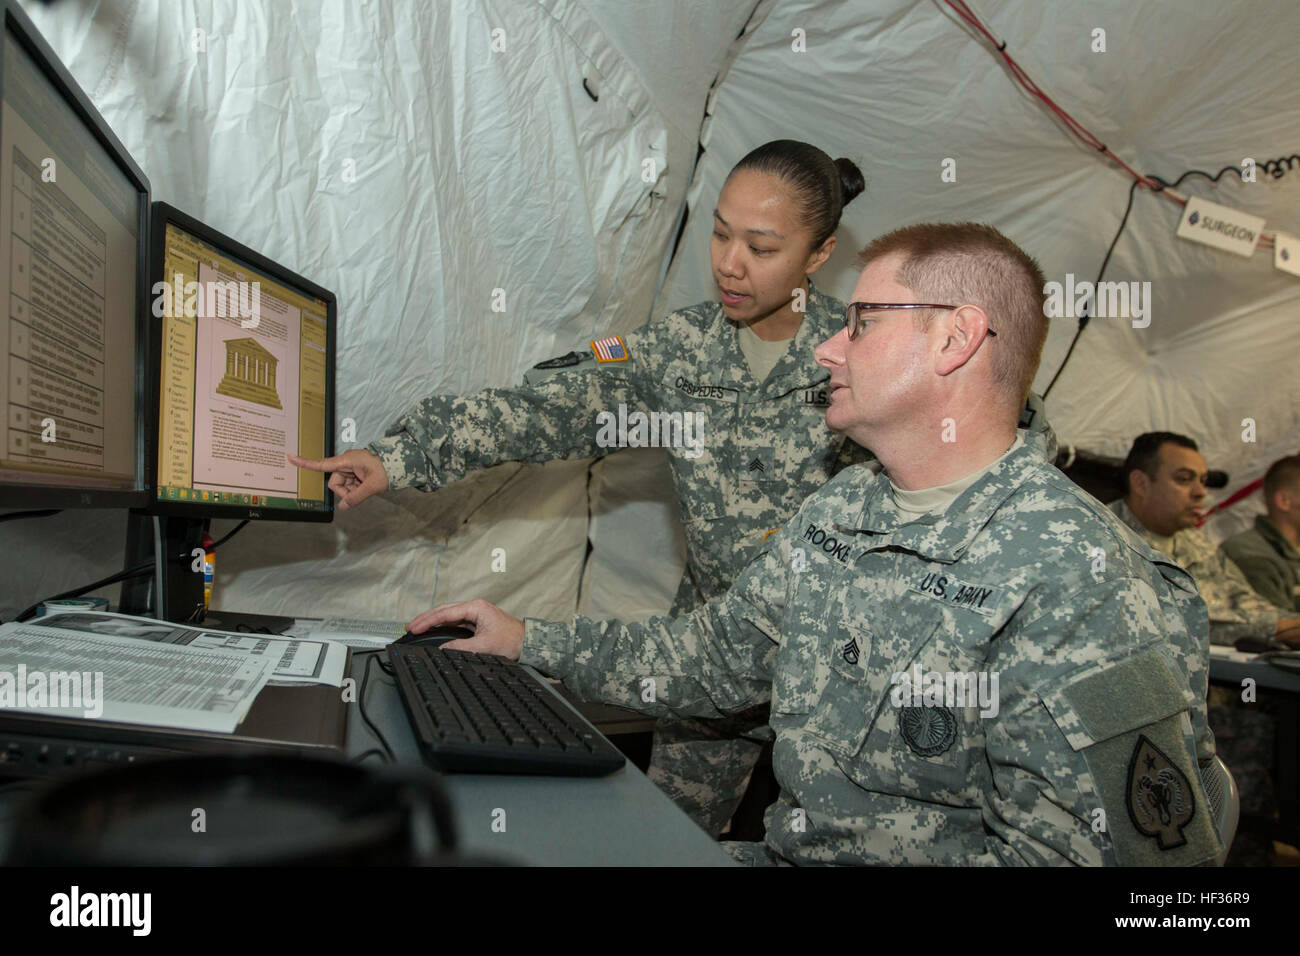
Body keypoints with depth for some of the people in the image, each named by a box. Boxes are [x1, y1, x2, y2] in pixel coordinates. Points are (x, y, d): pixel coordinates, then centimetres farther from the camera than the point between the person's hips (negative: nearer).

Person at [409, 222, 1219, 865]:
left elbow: (1106, 850, -23)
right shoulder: (839, 510, 5)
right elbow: (717, 655, 14)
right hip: (777, 850, 6)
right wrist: (531, 643, 12)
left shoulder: (1081, 586, -21)